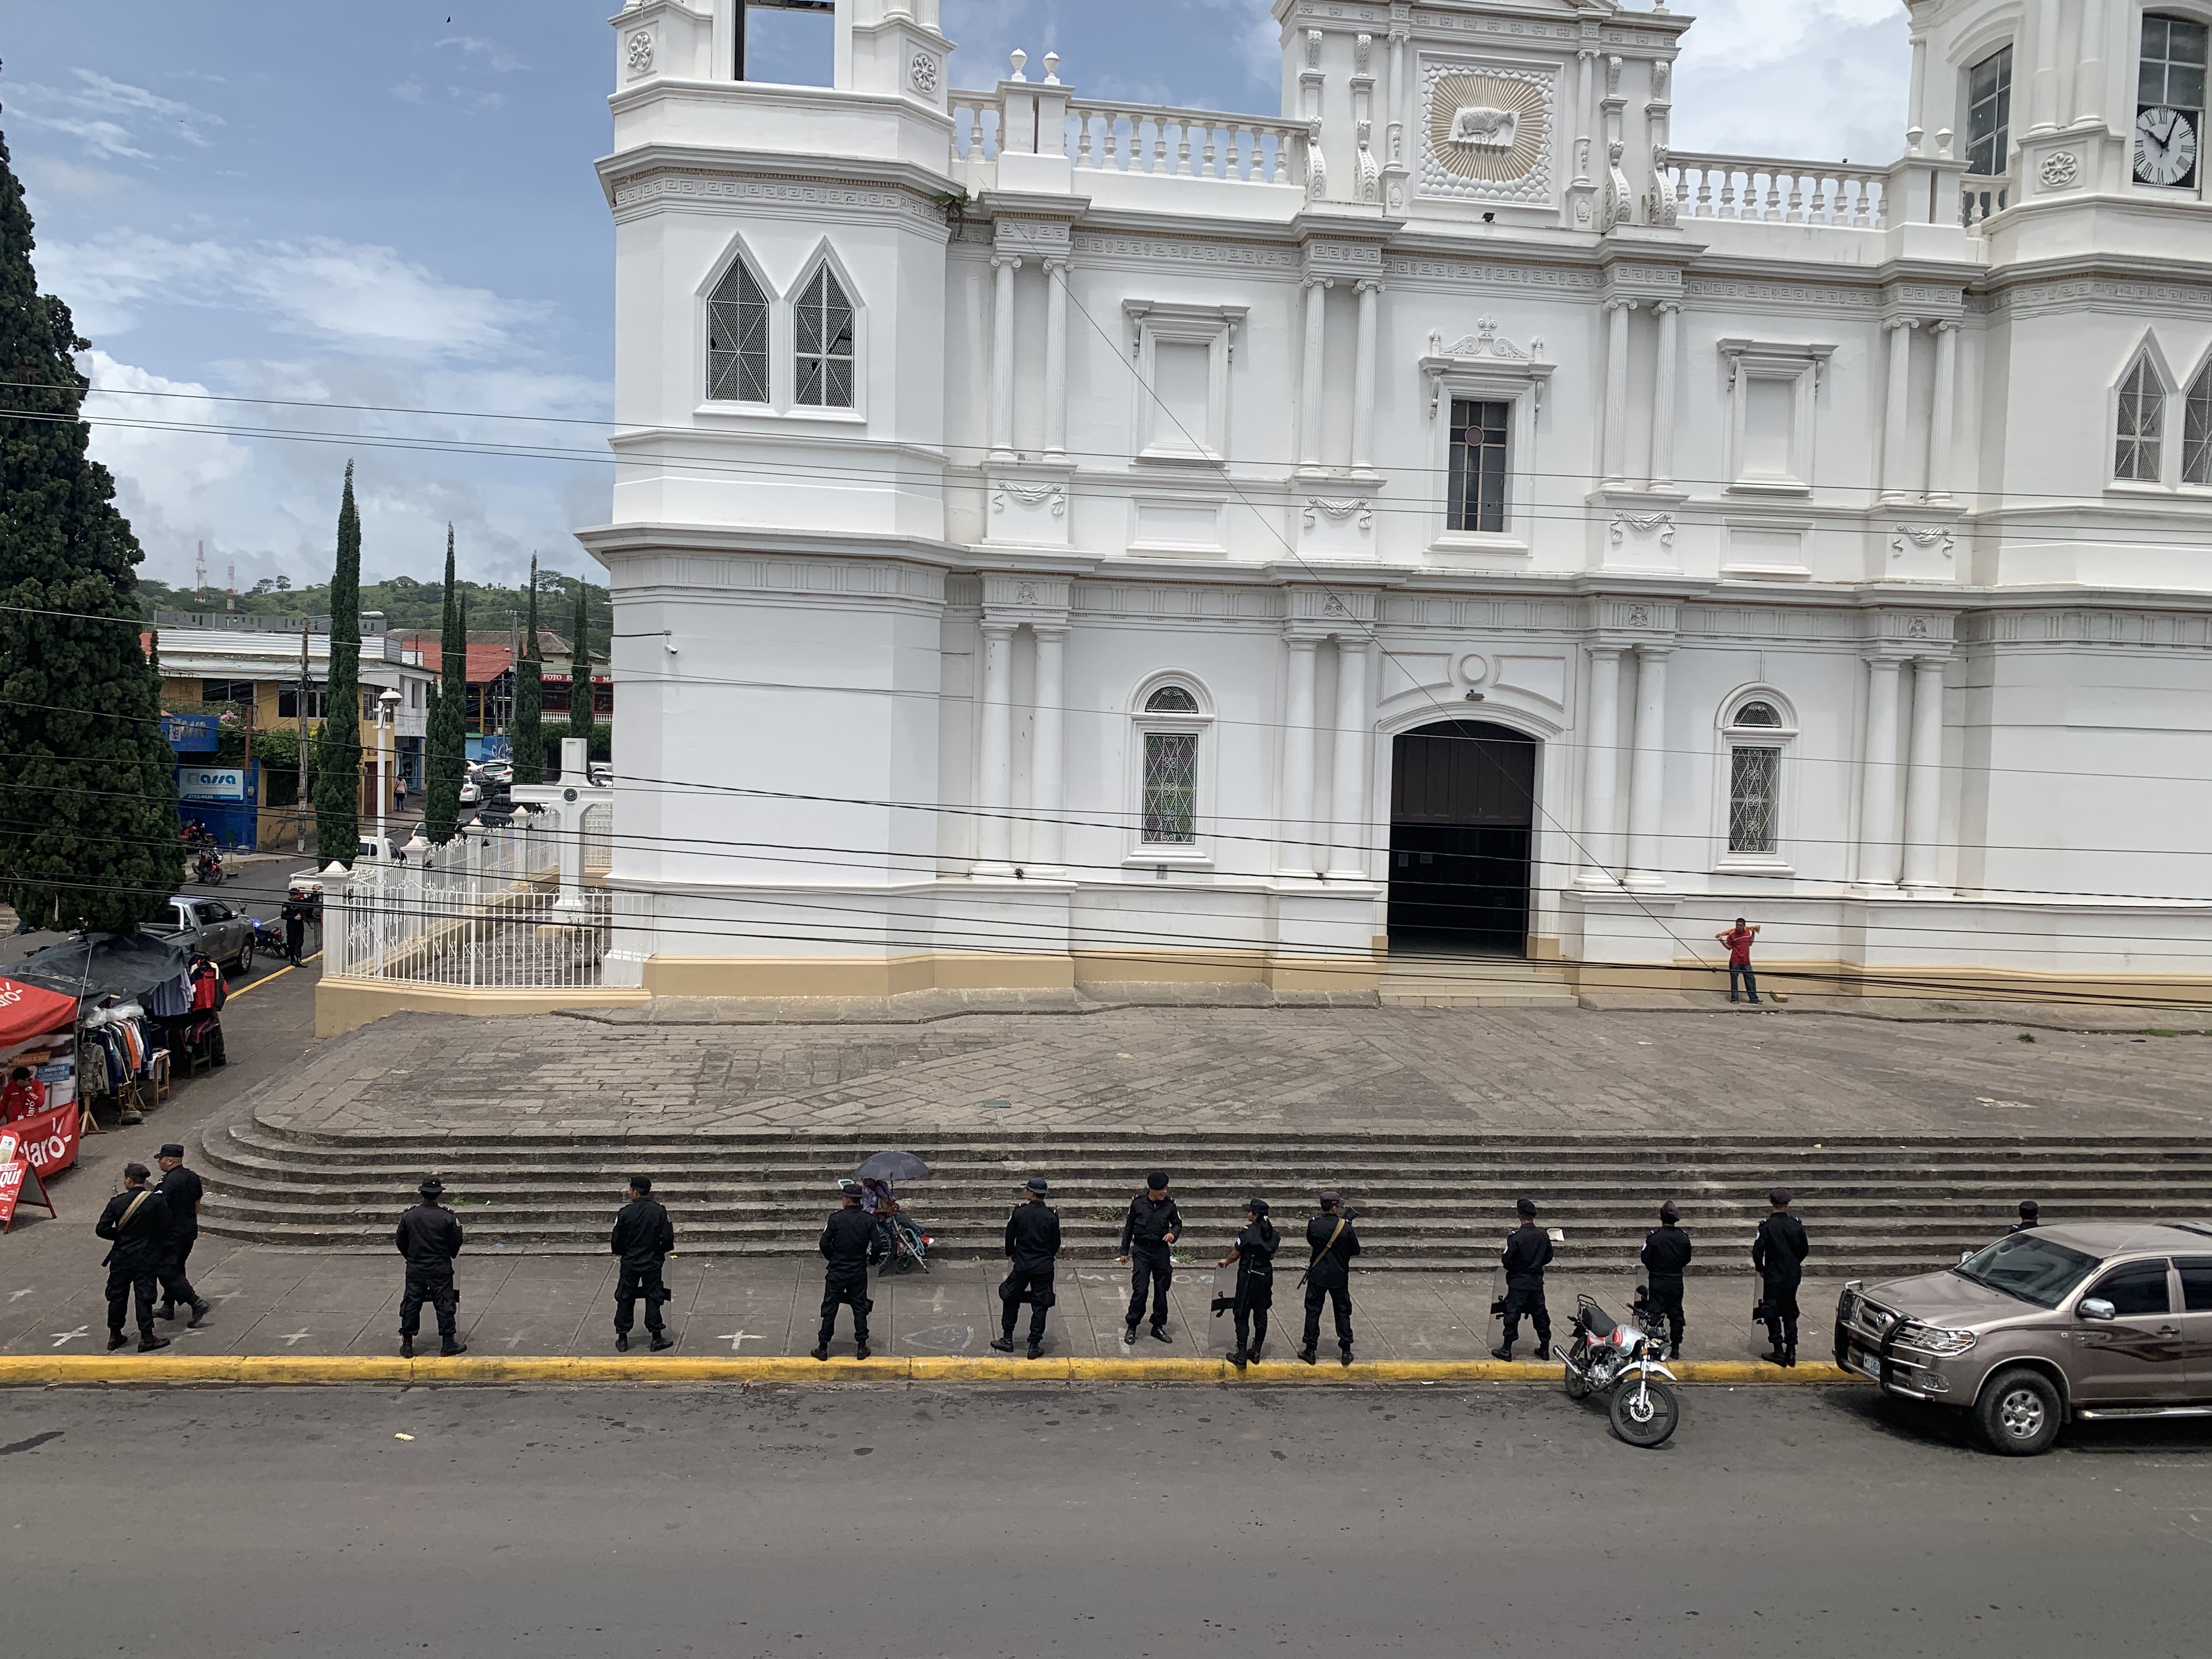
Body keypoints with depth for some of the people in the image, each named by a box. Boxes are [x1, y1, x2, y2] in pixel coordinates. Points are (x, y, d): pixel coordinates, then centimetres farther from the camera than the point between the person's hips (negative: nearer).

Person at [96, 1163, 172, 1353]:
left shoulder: (117, 1202, -7)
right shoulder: (156, 1201, -10)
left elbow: (101, 1229, -6)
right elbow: (165, 1229, -6)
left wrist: (120, 1236, 11)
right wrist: (158, 1247, 11)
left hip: (121, 1257, 1)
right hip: (147, 1258, -1)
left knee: (117, 1296, 14)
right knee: (144, 1296, 3)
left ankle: (115, 1336, 24)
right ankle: (146, 1338, 5)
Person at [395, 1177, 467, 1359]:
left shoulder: (409, 1216, -4)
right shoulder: (447, 1217, -11)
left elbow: (400, 1241, 6)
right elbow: (456, 1242, -3)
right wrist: (450, 1255, 18)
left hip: (415, 1269, 2)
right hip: (441, 1269, -2)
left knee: (411, 1304, 11)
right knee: (445, 1304, 5)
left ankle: (407, 1345, 15)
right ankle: (448, 1342, 8)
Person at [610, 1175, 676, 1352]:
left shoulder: (625, 1212, -11)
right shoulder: (659, 1211, -8)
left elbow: (616, 1241, -6)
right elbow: (668, 1238, -8)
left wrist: (620, 1252, 16)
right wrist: (660, 1251, 12)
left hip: (630, 1263, 0)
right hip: (652, 1263, 0)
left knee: (625, 1299, 11)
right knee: (653, 1299, 8)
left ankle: (622, 1339, 14)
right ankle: (657, 1338, 9)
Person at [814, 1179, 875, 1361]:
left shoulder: (836, 1218, -13)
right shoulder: (869, 1220, -7)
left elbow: (824, 1245, -10)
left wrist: (833, 1259, 9)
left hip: (837, 1272, -2)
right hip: (859, 1272, 2)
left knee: (830, 1309, 9)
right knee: (860, 1309, 12)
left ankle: (823, 1348, 15)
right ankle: (861, 1348, 16)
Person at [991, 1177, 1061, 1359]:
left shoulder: (1019, 1212, -8)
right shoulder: (1052, 1216, -7)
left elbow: (1010, 1237, 1)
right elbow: (1056, 1244, 1)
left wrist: (1011, 1255, 20)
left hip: (1022, 1266, 0)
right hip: (1044, 1267, 0)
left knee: (1011, 1300, 17)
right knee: (1040, 1306, 7)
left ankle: (1007, 1339, 21)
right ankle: (1035, 1346, 8)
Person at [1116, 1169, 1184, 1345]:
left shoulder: (1169, 1204, -3)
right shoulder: (1138, 1203, -7)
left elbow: (1178, 1223, 11)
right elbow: (1129, 1227, 4)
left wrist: (1173, 1233, -12)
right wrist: (1124, 1251, 7)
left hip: (1161, 1250, 2)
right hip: (1141, 1251, -2)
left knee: (1161, 1290, 8)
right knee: (1140, 1289, -8)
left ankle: (1158, 1327, 22)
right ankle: (1132, 1327, 5)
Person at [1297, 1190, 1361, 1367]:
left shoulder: (1314, 1225, -11)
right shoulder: (1345, 1227, -14)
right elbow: (1356, 1250, -3)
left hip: (1317, 1275, 0)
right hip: (1340, 1277, 0)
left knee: (1313, 1312, 9)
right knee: (1343, 1313, 11)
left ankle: (1310, 1350, 13)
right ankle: (1346, 1352, 14)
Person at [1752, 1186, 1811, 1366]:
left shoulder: (1767, 1225, -16)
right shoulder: (1796, 1224, -4)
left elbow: (1758, 1251, -18)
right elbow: (1805, 1250, 7)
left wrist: (1760, 1268, 0)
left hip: (1773, 1277, -4)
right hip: (1792, 1277, 4)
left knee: (1772, 1314, 5)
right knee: (1790, 1313, 15)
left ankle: (1779, 1352, 4)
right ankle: (1791, 1350, 13)